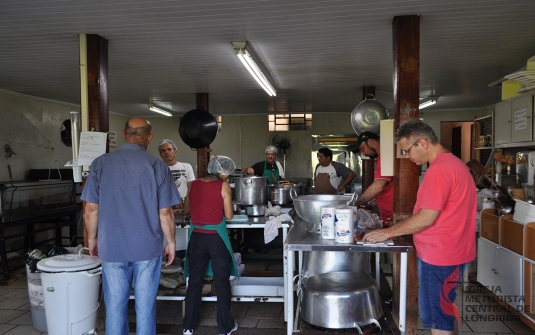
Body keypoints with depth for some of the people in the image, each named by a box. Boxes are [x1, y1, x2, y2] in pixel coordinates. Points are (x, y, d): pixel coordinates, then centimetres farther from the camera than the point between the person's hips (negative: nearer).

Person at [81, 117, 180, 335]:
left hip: (112, 247, 1)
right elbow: (165, 213, -6)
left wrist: (92, 238, 14)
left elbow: (91, 209, -1)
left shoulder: (100, 164, -3)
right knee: (145, 306, 10)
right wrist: (171, 242, 6)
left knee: (115, 306, 12)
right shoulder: (157, 166, -7)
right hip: (147, 247, -1)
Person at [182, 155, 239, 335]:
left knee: (194, 281, 14)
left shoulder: (194, 184, 4)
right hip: (216, 237, -4)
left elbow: (187, 209, 15)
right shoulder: (223, 186, -8)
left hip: (197, 237, 4)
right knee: (222, 282, 8)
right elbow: (228, 216, -6)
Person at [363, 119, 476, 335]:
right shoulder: (452, 163, 12)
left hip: (440, 255, -10)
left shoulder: (439, 169, -21)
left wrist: (389, 232, -13)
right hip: (448, 251, 10)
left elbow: (427, 218, -24)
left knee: (438, 318, 2)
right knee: (445, 312, 20)